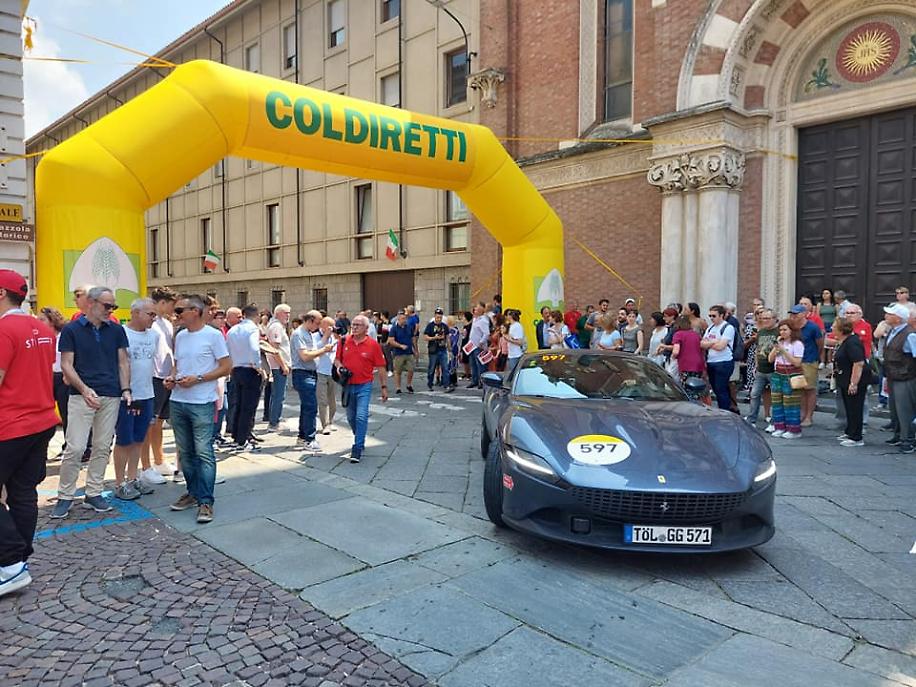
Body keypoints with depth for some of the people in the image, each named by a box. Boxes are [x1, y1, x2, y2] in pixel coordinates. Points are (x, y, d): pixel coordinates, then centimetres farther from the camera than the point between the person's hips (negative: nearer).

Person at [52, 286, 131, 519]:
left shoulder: (116, 330, 9)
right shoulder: (71, 330, 0)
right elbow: (66, 365, -3)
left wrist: (125, 389, -1)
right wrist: (84, 389, -17)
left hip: (111, 397, 4)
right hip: (82, 395, -3)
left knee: (102, 447, 8)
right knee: (75, 447, -6)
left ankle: (93, 493, 18)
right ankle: (65, 496, 8)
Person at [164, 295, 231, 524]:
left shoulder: (213, 335, -8)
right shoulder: (180, 336, 12)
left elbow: (226, 367, -9)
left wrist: (197, 379, -16)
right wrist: (171, 377, 1)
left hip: (202, 403, -7)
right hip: (177, 401, 7)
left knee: (203, 452, -7)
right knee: (186, 451, 13)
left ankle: (205, 502, -3)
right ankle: (193, 493, 26)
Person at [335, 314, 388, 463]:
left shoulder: (373, 344, -6)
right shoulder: (344, 342, 3)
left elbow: (380, 368, -2)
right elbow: (337, 359, 14)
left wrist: (384, 387, -2)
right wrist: (339, 366, -9)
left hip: (364, 386, -4)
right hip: (347, 385, 4)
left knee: (361, 416, -13)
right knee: (351, 417, 16)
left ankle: (357, 449, -8)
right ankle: (360, 440, 37)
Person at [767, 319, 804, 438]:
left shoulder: (797, 344, -6)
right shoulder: (779, 342, 14)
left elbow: (797, 363, -14)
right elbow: (770, 359, 10)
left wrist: (783, 350, -16)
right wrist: (776, 347, -3)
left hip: (791, 376, -6)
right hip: (777, 375, 7)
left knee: (790, 402, -6)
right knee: (776, 401, 5)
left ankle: (793, 429, 1)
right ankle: (779, 427, 13)